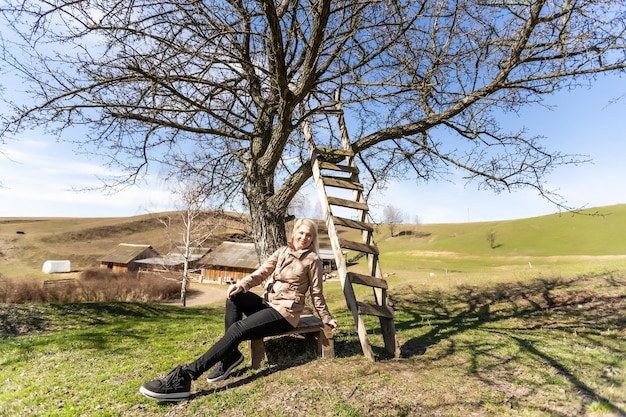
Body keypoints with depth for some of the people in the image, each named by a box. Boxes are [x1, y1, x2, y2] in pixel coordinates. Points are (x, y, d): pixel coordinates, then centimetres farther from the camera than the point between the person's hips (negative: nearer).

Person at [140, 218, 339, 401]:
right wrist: (241, 285, -17)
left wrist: (326, 319, 4)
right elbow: (261, 273, 0)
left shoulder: (313, 260, -6)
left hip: (286, 312, -6)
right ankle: (231, 354, -10)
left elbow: (316, 294, 1)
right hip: (268, 304, 6)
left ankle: (185, 376, -24)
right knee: (235, 296, -18)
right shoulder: (282, 251, 9)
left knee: (237, 329, -23)